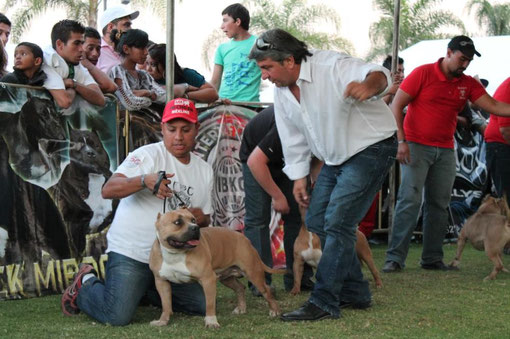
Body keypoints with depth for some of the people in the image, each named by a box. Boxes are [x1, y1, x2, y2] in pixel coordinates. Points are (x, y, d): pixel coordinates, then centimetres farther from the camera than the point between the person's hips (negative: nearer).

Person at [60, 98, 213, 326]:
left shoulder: (204, 170, 9)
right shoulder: (148, 155, -10)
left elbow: (205, 220, 18)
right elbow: (108, 190, -22)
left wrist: (202, 218, -7)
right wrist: (145, 180, -39)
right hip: (130, 253, -6)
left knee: (204, 305, 4)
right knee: (117, 317, -20)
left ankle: (149, 290, 25)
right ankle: (85, 285, 13)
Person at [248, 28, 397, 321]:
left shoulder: (332, 67, -25)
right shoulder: (282, 91, 1)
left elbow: (378, 75, -42)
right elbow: (293, 139, 11)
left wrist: (369, 85, -65)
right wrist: (299, 178, 10)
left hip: (371, 149, -9)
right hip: (336, 159, 9)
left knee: (337, 223, -16)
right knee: (317, 222, 9)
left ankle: (324, 303, -11)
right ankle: (355, 294, 20)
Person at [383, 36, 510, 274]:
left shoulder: (468, 84, 7)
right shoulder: (423, 74, -7)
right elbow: (396, 106, -7)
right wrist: (401, 141, -14)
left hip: (445, 151, 5)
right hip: (416, 146, -5)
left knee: (439, 205, 5)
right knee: (410, 200, -13)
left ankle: (432, 259, 12)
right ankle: (395, 258, -11)